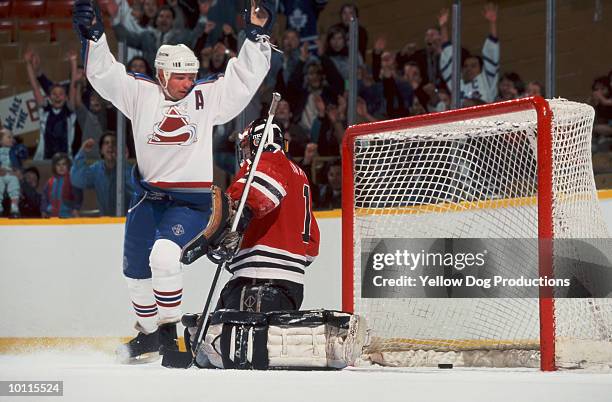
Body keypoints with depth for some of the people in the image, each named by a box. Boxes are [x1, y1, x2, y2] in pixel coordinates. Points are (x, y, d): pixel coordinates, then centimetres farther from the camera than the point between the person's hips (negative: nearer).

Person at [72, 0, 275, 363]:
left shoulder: (208, 98, -1)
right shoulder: (141, 94, 1)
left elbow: (245, 77, -2)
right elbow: (104, 74, -6)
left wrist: (258, 34, -12)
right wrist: (93, 34, -19)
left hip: (192, 201, -3)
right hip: (149, 196, 3)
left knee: (164, 256, -25)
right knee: (136, 270, 10)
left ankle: (169, 330, -11)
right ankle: (148, 334, 31)